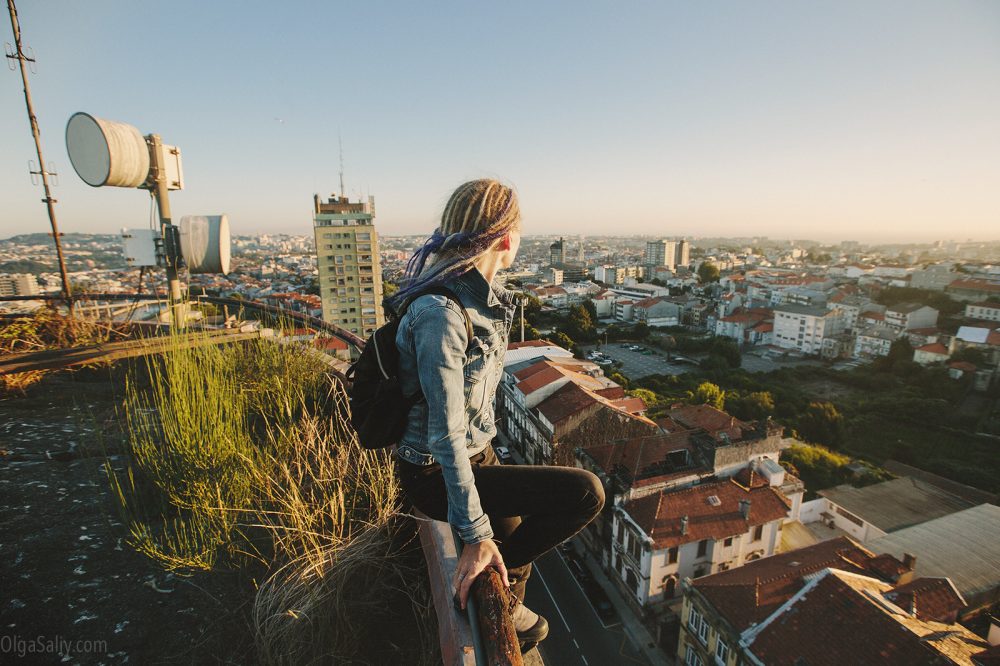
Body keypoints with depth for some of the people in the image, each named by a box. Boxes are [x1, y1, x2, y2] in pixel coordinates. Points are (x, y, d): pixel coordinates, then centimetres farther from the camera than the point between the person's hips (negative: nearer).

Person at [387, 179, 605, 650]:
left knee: (516, 539, 27)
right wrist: (475, 534, -22)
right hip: (436, 475, -8)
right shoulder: (441, 314, -30)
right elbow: (446, 434, -28)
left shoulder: (484, 297, 0)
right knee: (585, 493, -16)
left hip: (476, 453, 9)